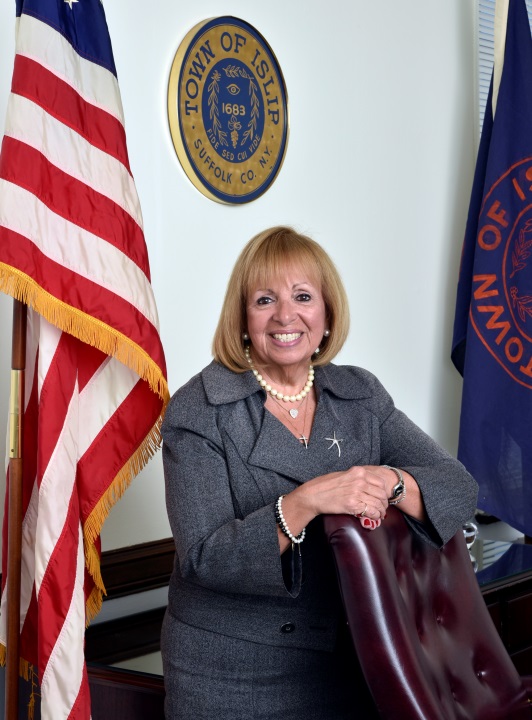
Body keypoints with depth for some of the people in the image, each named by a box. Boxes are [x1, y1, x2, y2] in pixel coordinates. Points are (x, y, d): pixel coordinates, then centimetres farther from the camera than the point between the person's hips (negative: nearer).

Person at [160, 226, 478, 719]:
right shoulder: (198, 410, -12)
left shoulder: (361, 395, 1)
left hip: (344, 662, 4)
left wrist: (390, 482, -25)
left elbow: (459, 488, -5)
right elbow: (204, 559, -19)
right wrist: (304, 502, -32)